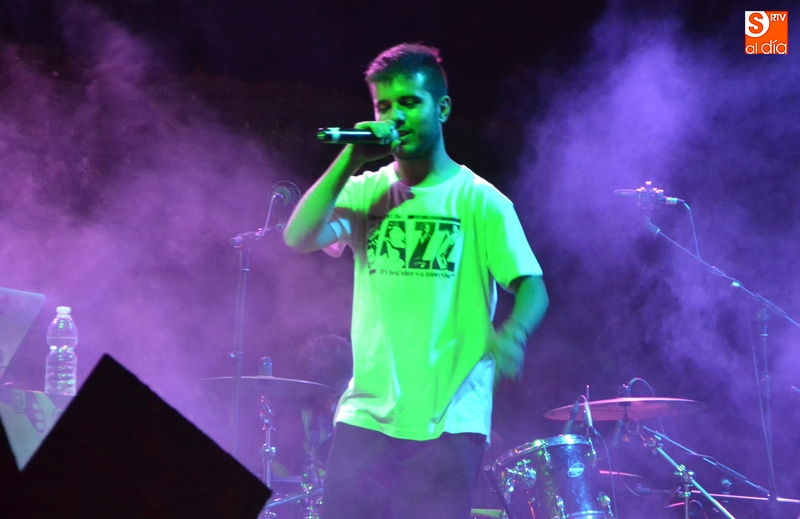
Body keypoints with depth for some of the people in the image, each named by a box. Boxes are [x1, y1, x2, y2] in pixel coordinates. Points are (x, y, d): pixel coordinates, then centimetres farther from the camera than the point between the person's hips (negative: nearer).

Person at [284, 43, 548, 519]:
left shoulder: (479, 200, -1)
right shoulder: (365, 192, 10)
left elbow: (532, 287, -8)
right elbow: (299, 238, -5)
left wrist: (512, 334, -30)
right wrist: (351, 160, -8)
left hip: (450, 419, -3)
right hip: (366, 413, 3)